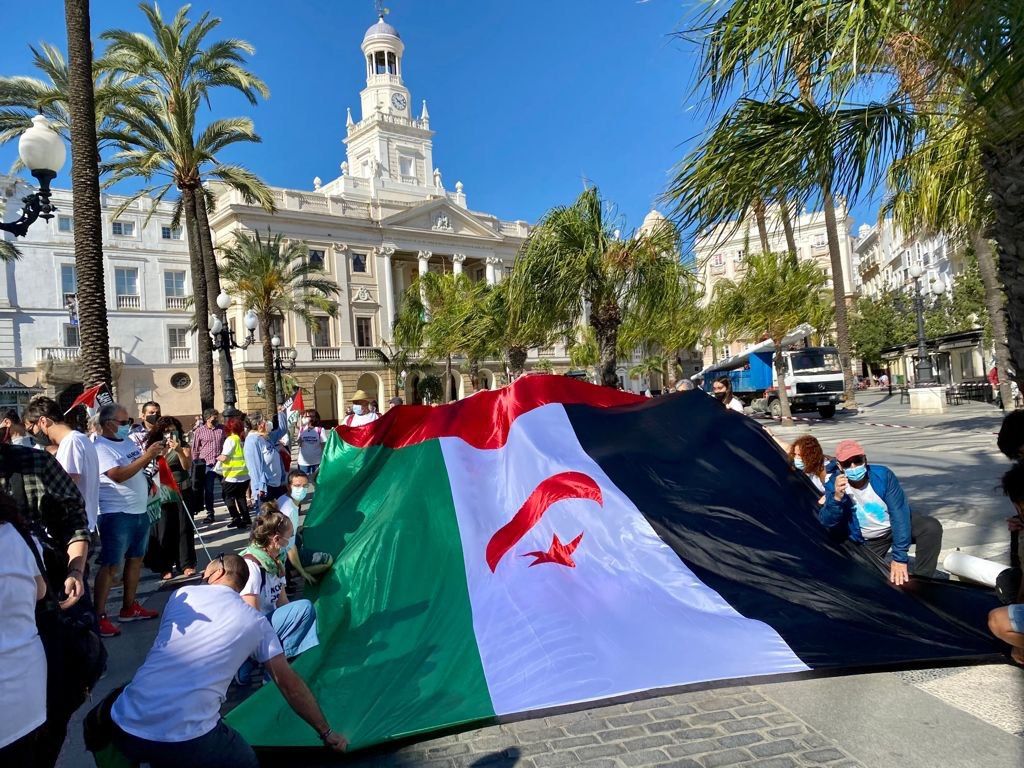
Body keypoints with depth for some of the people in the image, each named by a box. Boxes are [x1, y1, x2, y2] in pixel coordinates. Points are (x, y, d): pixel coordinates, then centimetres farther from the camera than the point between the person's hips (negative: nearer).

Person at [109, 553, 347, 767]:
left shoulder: (183, 595, 11)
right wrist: (326, 733, 22)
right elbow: (290, 684, 11)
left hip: (125, 728, 3)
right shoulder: (256, 622, 7)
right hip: (185, 741, -3)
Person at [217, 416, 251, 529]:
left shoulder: (230, 439, -11)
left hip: (232, 476, -6)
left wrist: (218, 458, 5)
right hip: (244, 474, 6)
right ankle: (246, 518, 15)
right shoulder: (241, 439, 7)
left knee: (227, 495, 9)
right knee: (241, 496, 17)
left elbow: (224, 457, -16)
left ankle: (236, 518, 3)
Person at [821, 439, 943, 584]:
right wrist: (837, 498, -51)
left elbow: (899, 513, -28)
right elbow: (827, 523, -30)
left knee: (931, 527, -26)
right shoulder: (834, 484, -22)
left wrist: (900, 557, -34)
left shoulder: (883, 474, -24)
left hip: (897, 526, 0)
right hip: (869, 542, 1)